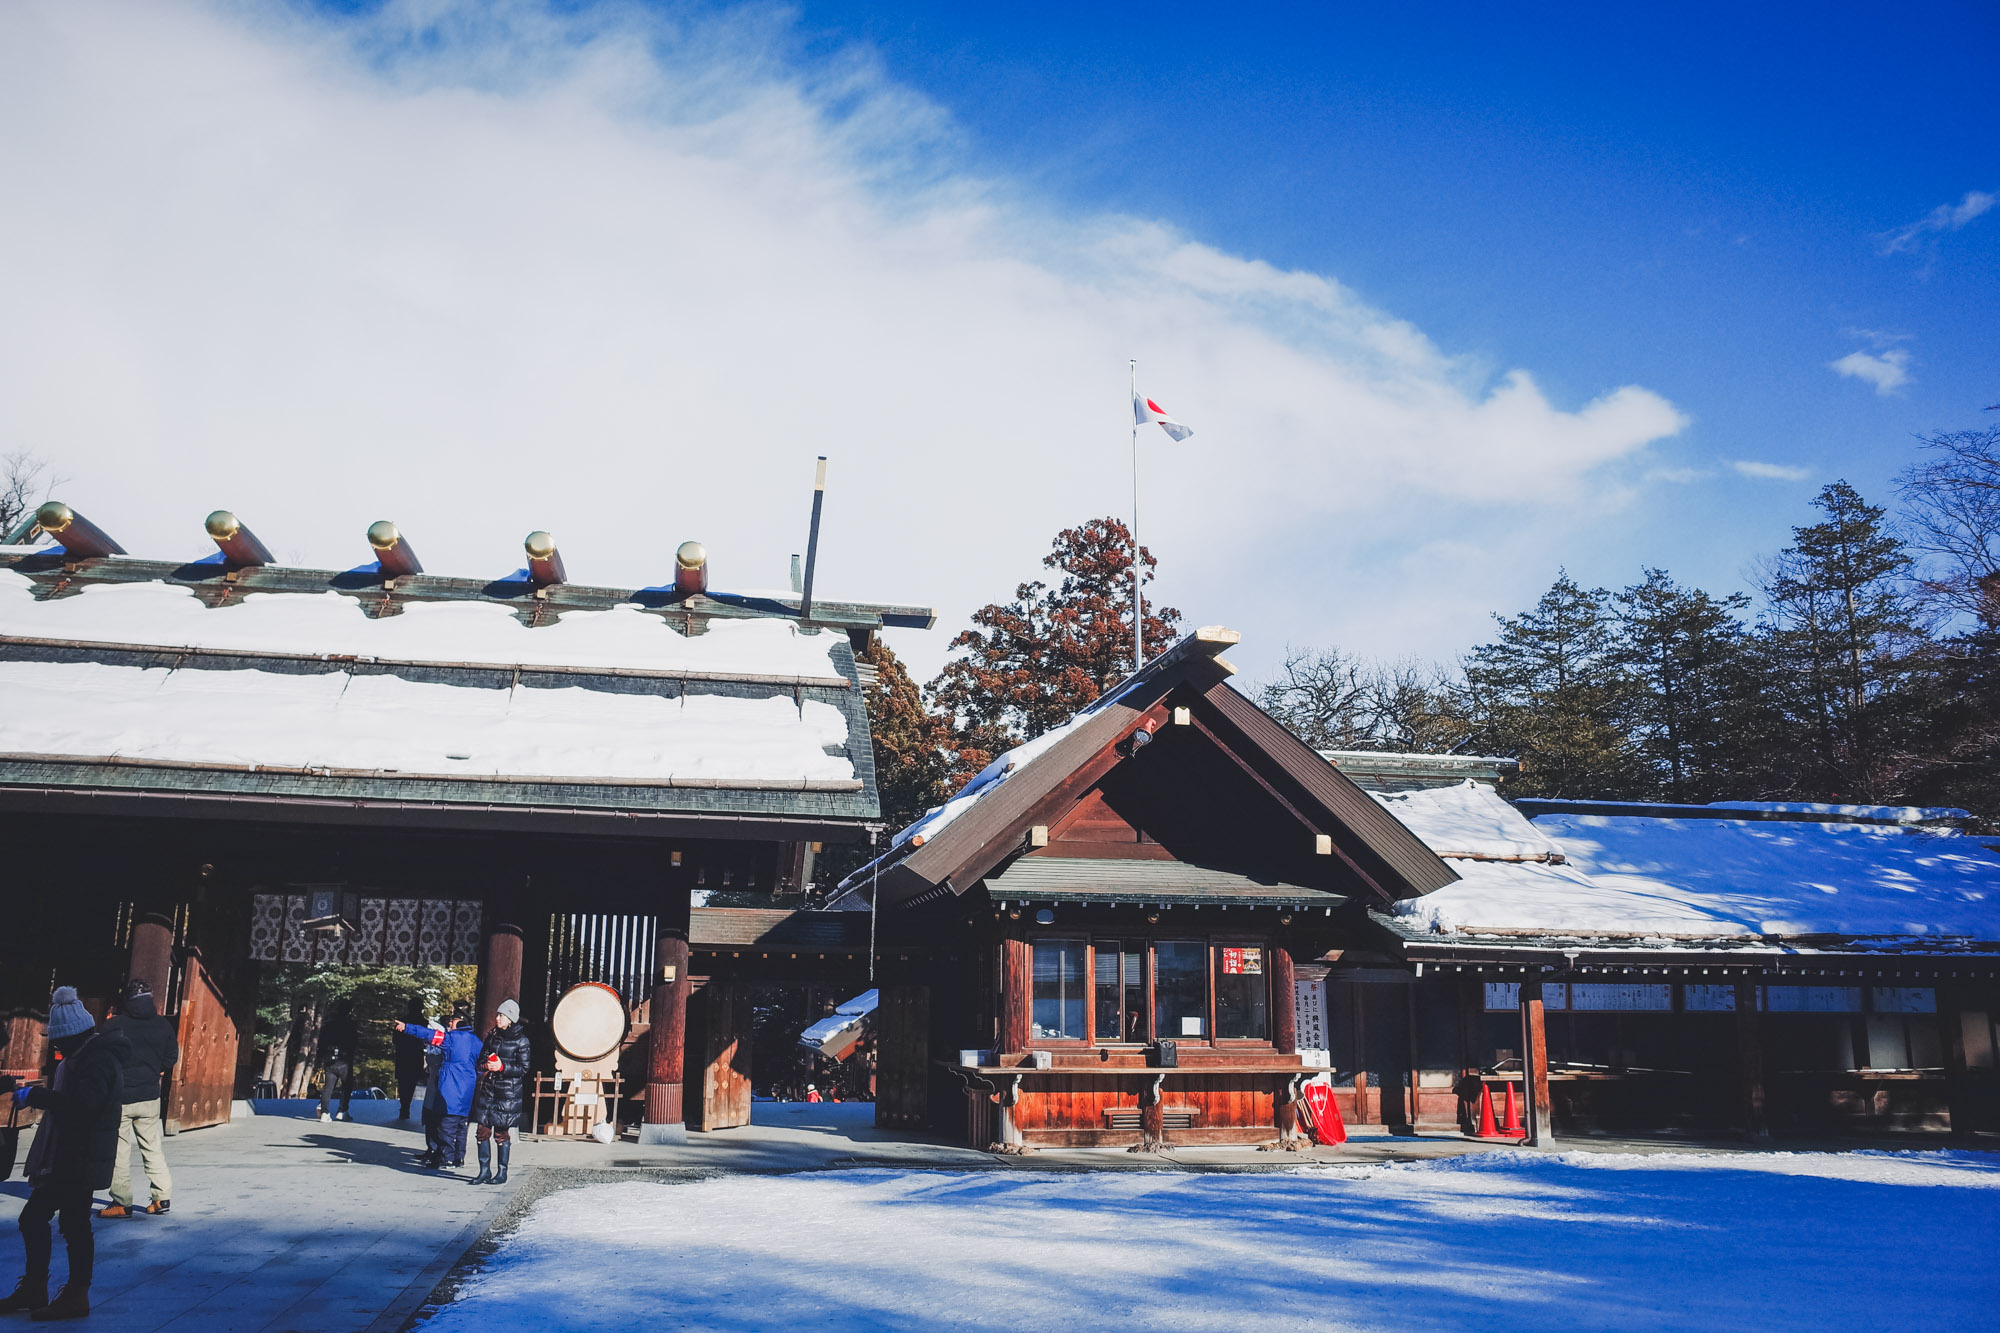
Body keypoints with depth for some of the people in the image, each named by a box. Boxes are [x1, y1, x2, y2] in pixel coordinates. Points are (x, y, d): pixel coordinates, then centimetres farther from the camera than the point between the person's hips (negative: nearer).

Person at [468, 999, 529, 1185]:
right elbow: (481, 1060, 15)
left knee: (502, 1133, -1)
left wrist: (502, 1067, -17)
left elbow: (523, 1069, -5)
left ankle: (502, 1173, 8)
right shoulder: (492, 1036, 12)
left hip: (507, 1093, -5)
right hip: (487, 1089, 5)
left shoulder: (520, 1040, -3)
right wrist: (486, 1066, -8)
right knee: (483, 1130, 1)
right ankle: (484, 1171, 10)